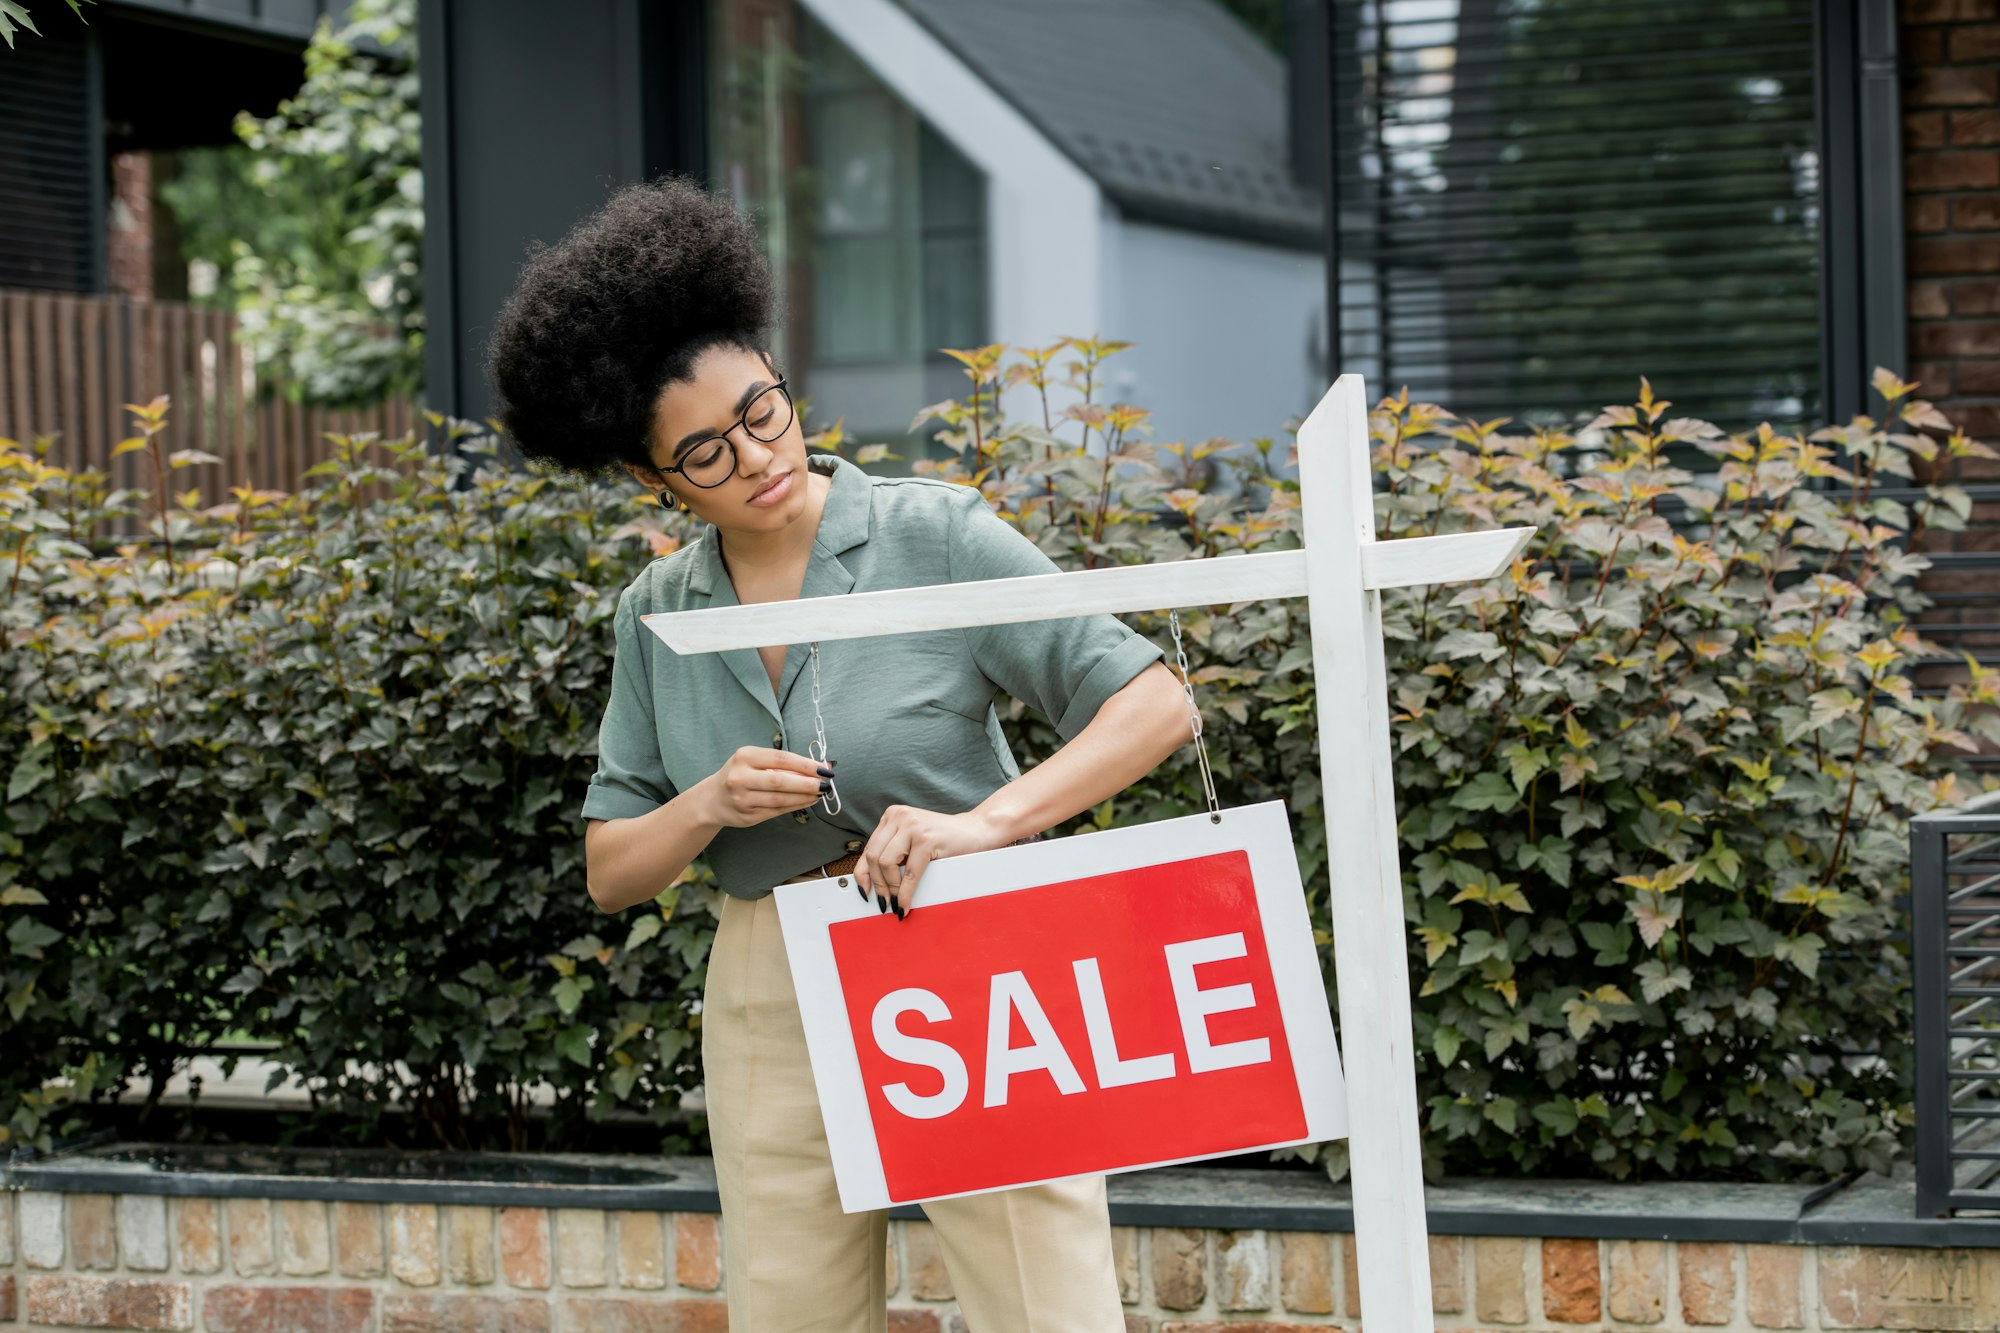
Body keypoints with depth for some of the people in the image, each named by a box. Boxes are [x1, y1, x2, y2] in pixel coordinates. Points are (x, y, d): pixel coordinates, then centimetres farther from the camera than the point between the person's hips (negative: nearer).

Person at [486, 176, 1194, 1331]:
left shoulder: (934, 536, -6)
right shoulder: (658, 615, 7)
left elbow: (1152, 706, -11)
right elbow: (611, 871, 10)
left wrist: (982, 821, -24)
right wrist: (709, 806, -11)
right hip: (773, 1015, 4)